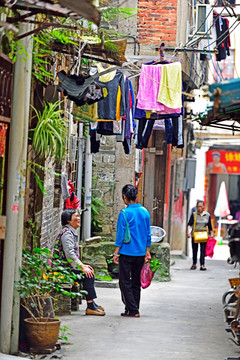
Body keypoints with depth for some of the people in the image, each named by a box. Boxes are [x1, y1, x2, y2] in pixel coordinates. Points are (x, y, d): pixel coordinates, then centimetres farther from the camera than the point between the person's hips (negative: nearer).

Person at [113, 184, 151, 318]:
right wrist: (147, 251, 18)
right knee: (136, 282, 13)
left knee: (125, 282, 0)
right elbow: (148, 234, 11)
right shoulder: (145, 212, 6)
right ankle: (134, 310, 16)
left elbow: (120, 235, -11)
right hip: (141, 252, 6)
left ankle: (133, 310, -6)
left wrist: (116, 253, -4)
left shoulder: (124, 213, -12)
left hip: (127, 253, -6)